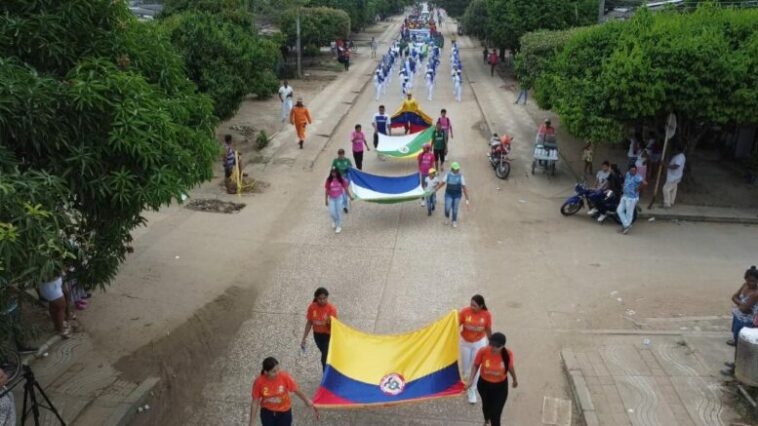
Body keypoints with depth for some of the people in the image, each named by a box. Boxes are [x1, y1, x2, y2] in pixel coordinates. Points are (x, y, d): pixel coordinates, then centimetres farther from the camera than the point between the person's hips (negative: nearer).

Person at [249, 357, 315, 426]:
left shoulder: (285, 377, -25)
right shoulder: (259, 382, -23)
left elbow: (297, 390, -12)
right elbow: (255, 402, -12)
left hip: (284, 412, 0)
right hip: (267, 413, 0)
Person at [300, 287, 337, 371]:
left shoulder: (331, 308, -21)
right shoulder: (312, 307, -12)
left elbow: (333, 326, -19)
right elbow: (309, 323, -2)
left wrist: (329, 322, -42)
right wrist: (303, 339, -1)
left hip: (328, 335, -4)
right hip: (317, 335, 4)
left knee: (325, 359, -11)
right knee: (325, 356, 21)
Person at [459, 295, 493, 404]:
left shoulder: (487, 315, -21)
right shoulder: (465, 311, -24)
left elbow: (488, 330, -7)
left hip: (479, 343, 0)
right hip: (465, 342, 1)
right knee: (465, 366, 15)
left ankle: (472, 391, 28)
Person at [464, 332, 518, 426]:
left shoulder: (508, 354, -25)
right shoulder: (483, 351, -27)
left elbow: (510, 367, -4)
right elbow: (476, 365, -11)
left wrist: (515, 379, 12)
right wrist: (470, 380, -21)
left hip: (500, 386, -2)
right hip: (484, 384, 2)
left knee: (495, 414, -5)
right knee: (486, 405, 29)